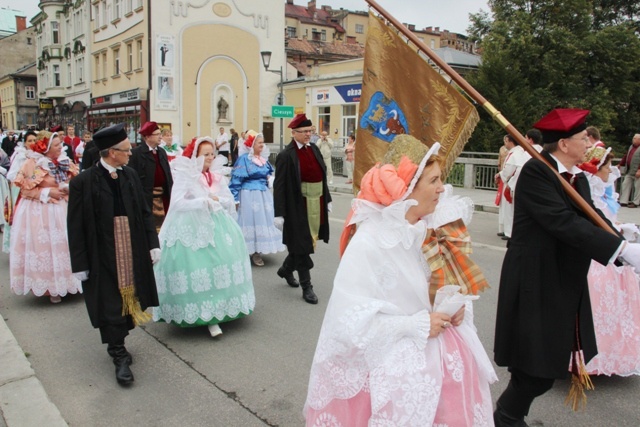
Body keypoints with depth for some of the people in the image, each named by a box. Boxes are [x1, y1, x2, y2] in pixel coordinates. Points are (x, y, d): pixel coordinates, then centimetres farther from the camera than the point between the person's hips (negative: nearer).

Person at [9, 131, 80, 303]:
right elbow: (26, 189, -10)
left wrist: (68, 189, -6)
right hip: (40, 212, -5)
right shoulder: (32, 163, -11)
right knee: (46, 245, 0)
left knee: (64, 244, 6)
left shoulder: (64, 162, 5)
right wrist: (48, 192, -16)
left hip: (62, 209, 5)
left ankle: (63, 282, 18)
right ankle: (51, 287, 9)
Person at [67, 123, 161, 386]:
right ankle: (119, 358, 18)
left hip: (132, 253, 5)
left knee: (129, 298, 15)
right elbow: (76, 226, -9)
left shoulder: (130, 175, 2)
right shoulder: (83, 182, -13)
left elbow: (145, 212, 7)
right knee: (110, 305, 3)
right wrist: (80, 264, -9)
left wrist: (153, 244, 2)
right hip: (103, 256, -5)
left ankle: (117, 345, 36)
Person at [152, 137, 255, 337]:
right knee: (199, 269, -9)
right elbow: (177, 203, -16)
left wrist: (217, 200, -6)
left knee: (221, 265, -2)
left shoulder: (217, 176, 10)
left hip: (216, 226, 5)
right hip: (192, 229, -5)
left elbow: (230, 202, 13)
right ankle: (204, 313, 2)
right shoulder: (184, 176, -6)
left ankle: (212, 314, 11)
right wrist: (202, 202, -16)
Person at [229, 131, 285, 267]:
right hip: (249, 195, -7)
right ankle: (251, 251, 9)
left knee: (263, 221, 9)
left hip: (263, 194, 7)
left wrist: (270, 179, 3)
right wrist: (235, 198, -15)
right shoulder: (244, 159, -11)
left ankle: (257, 251, 20)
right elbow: (236, 179, -12)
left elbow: (270, 173, 26)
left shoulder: (264, 158, 10)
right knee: (251, 221, -1)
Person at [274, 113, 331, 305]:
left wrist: (327, 199, 14)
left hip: (317, 204, 7)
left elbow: (322, 176, 14)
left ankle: (286, 269, 42)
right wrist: (279, 214, -17)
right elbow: (279, 186, -14)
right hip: (298, 207, -7)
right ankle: (306, 287, 16)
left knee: (307, 242, 18)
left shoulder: (314, 149, 7)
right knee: (301, 245, 3)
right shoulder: (285, 155, -13)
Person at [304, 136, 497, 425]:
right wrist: (417, 326, -22)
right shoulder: (369, 243, -23)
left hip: (437, 353, 7)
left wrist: (454, 306, -8)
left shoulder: (429, 230, -2)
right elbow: (350, 322, -25)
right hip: (393, 365, -6)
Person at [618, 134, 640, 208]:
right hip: (629, 171, 8)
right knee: (625, 185, 7)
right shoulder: (631, 147, 15)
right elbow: (626, 156, 23)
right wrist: (620, 165, 23)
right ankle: (623, 201, 10)